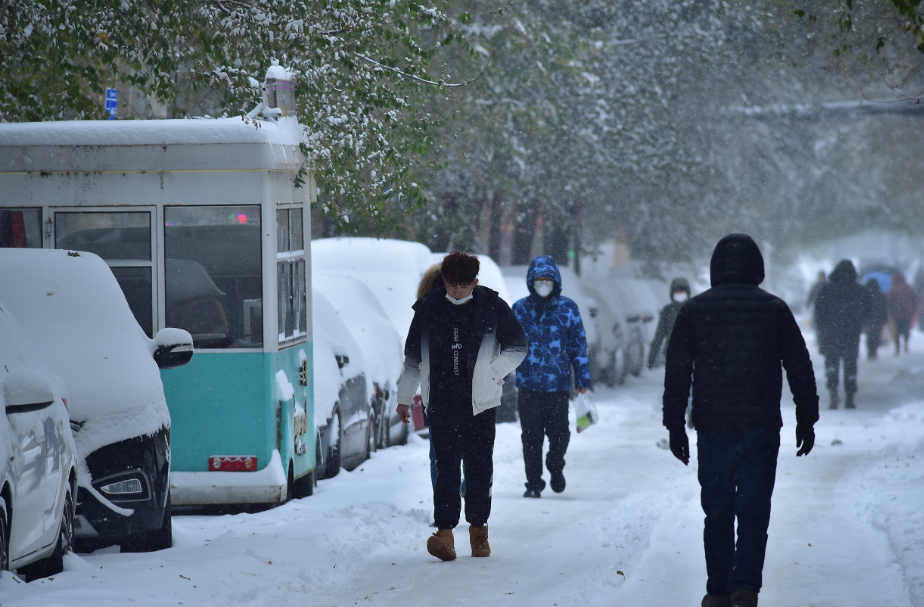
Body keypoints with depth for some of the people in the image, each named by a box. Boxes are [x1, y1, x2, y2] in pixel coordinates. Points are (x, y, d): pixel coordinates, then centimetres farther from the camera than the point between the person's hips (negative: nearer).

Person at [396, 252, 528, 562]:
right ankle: (444, 532, -13)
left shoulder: (492, 307, -1)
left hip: (479, 402, 0)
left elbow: (517, 348, 9)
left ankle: (478, 528, 18)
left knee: (480, 466, 4)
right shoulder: (428, 309, 4)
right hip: (441, 402, 0)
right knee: (446, 467, -8)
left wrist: (492, 373, -4)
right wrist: (404, 397, 17)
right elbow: (413, 357, 15)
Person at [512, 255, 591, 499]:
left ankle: (555, 467, 33)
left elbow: (578, 344, 8)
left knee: (559, 433, 3)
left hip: (558, 384, 0)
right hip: (528, 384, 0)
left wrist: (582, 378, 7)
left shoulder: (568, 308, 4)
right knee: (531, 436, 1)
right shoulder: (520, 309, 4)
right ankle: (534, 483, 13)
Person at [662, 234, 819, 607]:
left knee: (717, 512, 9)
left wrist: (675, 426, 9)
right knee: (753, 510, -1)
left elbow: (677, 372, 4)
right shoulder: (774, 309, 3)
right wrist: (806, 420, 13)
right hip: (761, 427, -1)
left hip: (712, 426, 1)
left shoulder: (694, 310, 4)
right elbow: (800, 369, 5)